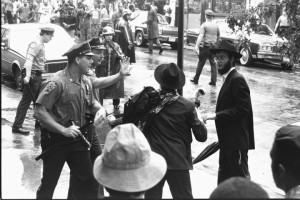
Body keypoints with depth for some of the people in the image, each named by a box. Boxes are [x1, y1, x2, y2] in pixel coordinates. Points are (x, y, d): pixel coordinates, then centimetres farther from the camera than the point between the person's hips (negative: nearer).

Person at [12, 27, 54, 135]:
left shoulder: (40, 44, 16)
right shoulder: (36, 45, -16)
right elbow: (29, 59, -28)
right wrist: (28, 76, -38)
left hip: (37, 75, 10)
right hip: (33, 75, -10)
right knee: (26, 101, -8)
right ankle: (17, 126, -7)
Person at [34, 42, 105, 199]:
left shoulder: (86, 82, 2)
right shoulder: (57, 82, -21)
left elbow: (92, 103, 19)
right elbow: (39, 112, -24)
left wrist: (100, 109, -4)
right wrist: (63, 130, -27)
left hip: (77, 138, 6)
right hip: (55, 139, -6)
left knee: (88, 179, 8)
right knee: (49, 183, 7)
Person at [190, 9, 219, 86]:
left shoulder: (204, 25, -8)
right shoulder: (216, 26, 9)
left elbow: (201, 36, -19)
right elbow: (218, 37, 20)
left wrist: (197, 46, -25)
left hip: (205, 46, -4)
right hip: (213, 47, 4)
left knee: (201, 63, 4)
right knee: (213, 64, 6)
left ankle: (196, 79, 13)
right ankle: (213, 81, 3)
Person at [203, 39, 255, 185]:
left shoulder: (237, 80, -16)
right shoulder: (228, 79, 15)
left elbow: (242, 109, -22)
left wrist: (216, 116, -22)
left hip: (236, 141, -10)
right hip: (227, 140, 10)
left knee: (240, 177, -3)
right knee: (224, 178, 16)